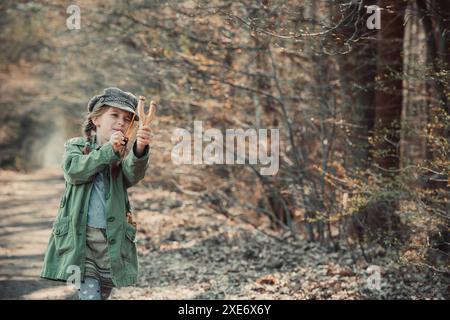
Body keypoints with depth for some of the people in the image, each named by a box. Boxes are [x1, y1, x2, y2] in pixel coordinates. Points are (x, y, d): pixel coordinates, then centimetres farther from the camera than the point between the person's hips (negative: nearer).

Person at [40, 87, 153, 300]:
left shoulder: (125, 155, 8)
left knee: (103, 294, 10)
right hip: (79, 237, -2)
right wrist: (109, 149, -22)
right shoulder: (76, 146, 8)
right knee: (89, 294, -12)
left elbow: (133, 174, -16)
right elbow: (74, 171, -14)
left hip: (113, 240, 2)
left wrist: (140, 149, -38)